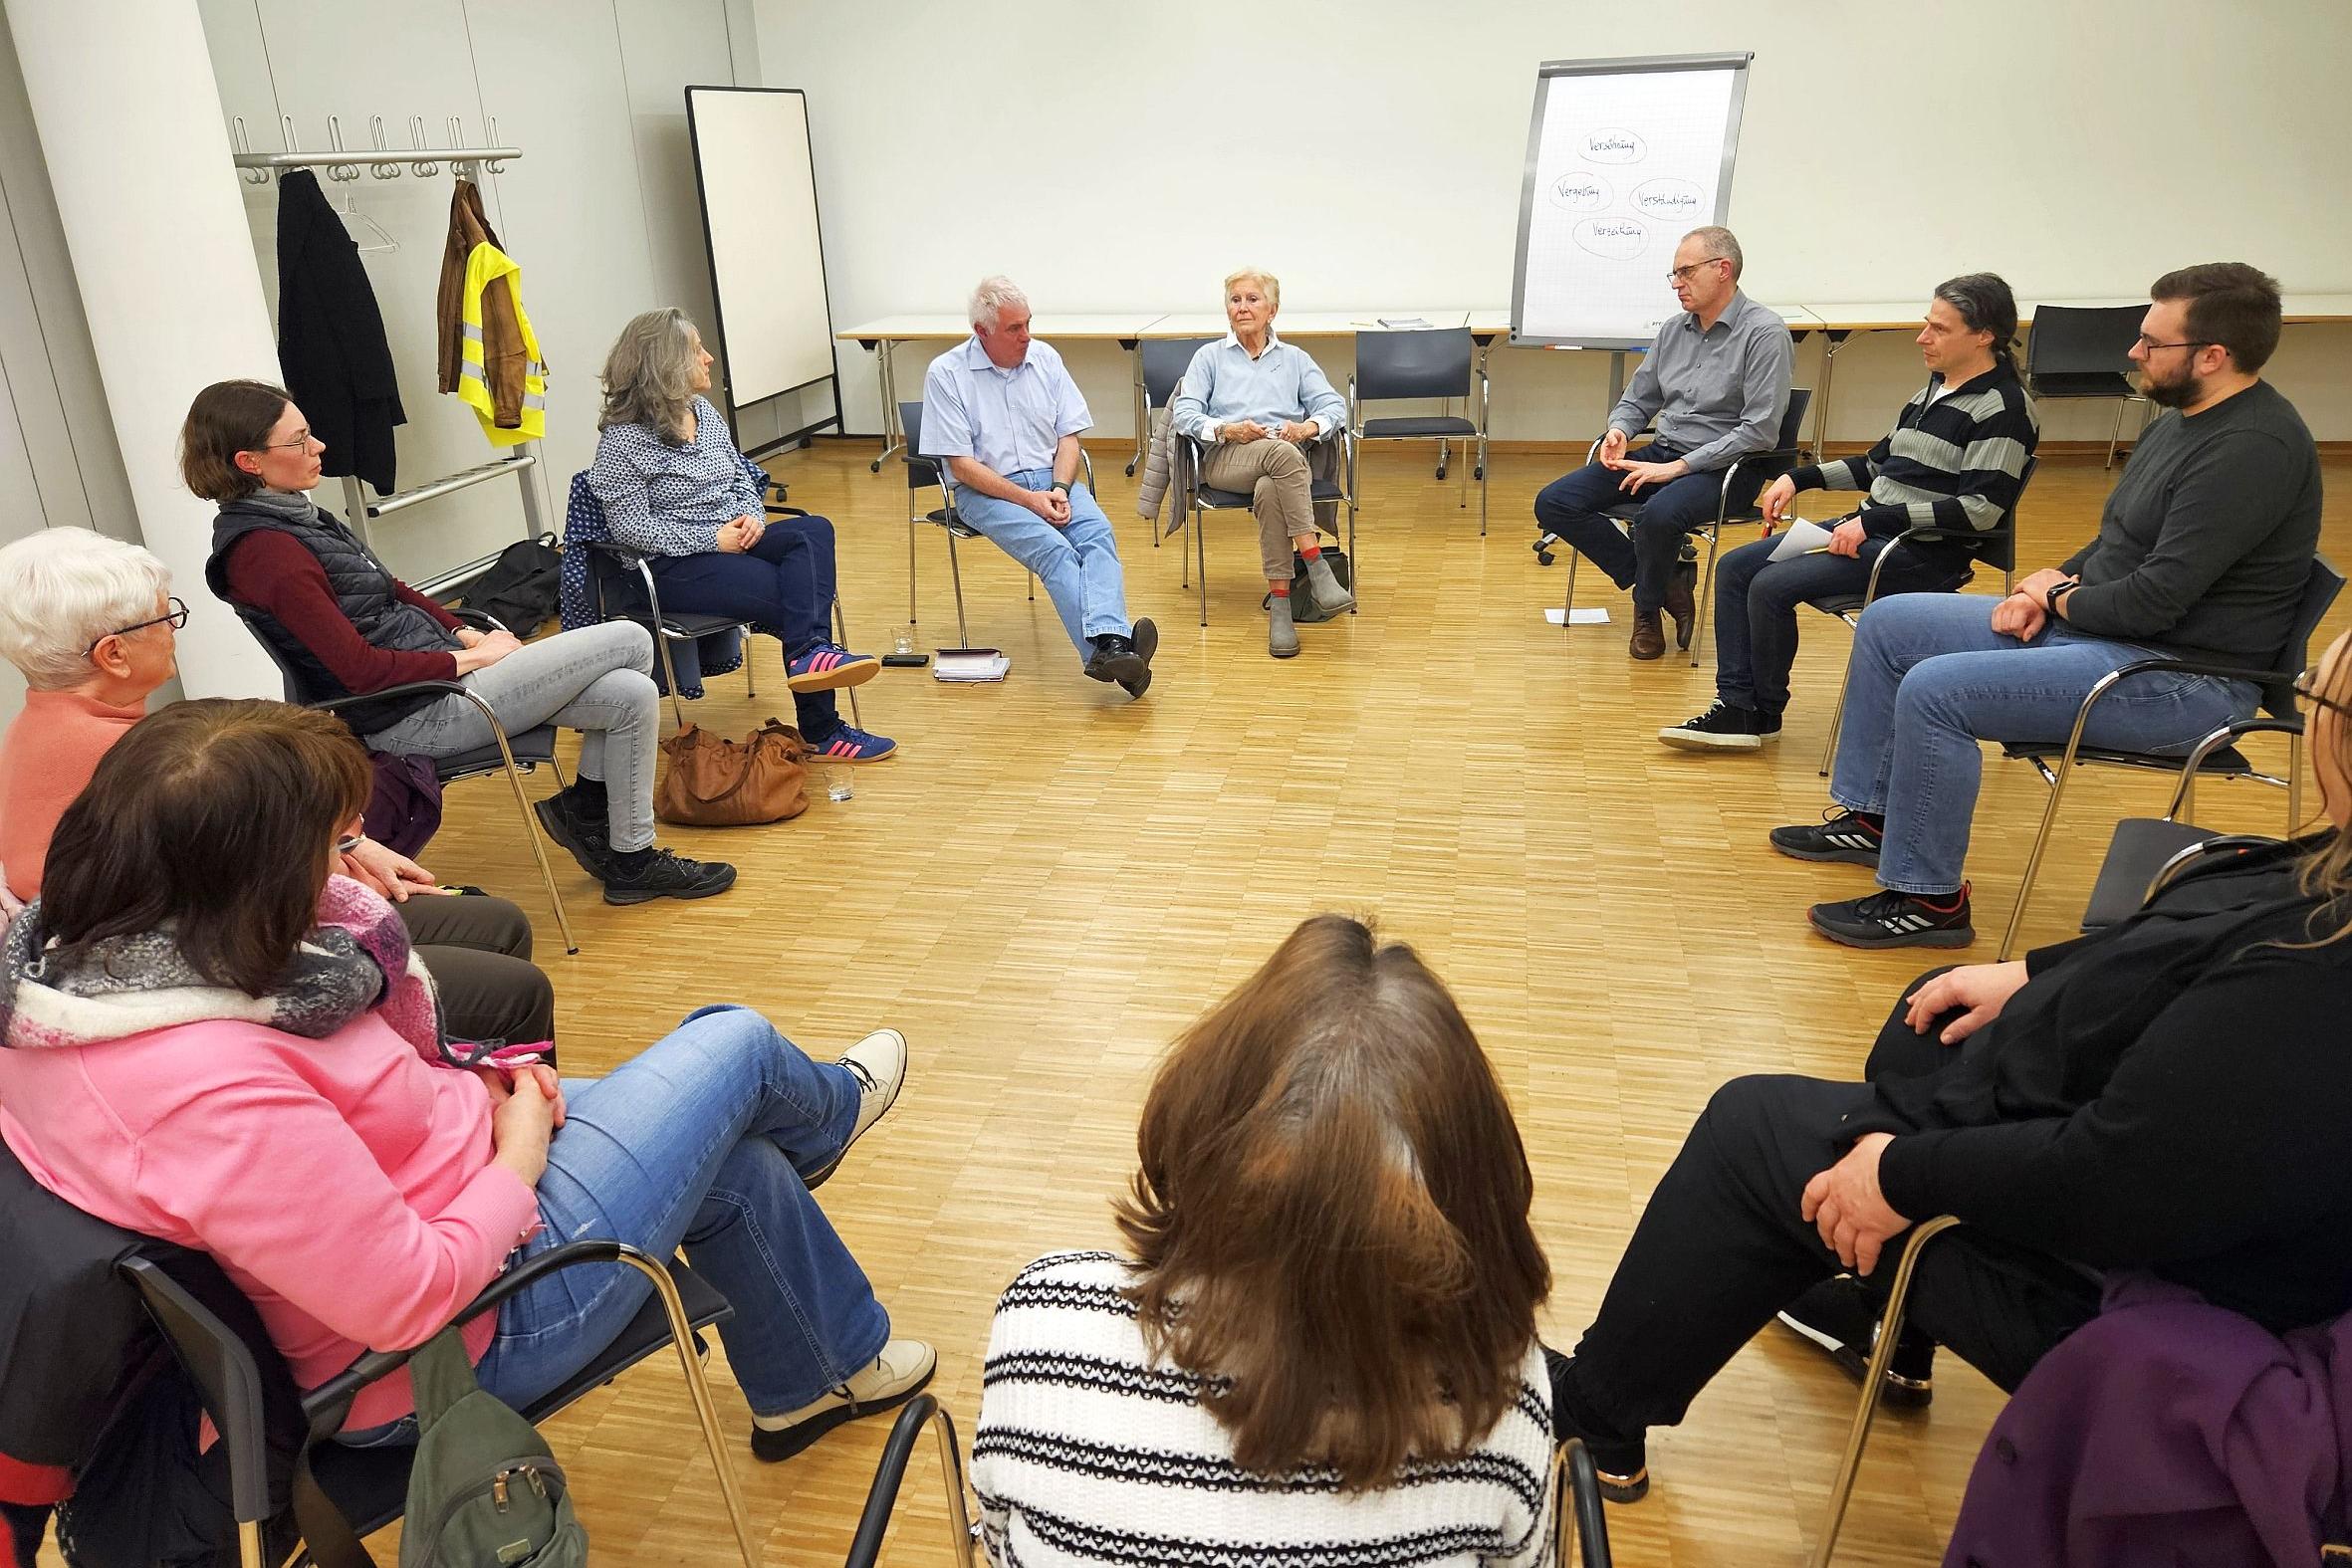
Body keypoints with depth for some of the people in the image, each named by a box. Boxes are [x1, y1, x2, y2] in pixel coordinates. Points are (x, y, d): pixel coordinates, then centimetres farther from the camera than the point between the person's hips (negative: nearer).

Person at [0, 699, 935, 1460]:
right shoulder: (215, 1089, -39)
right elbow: (411, 1298, -31)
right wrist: (518, 1155, -14)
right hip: (462, 1343, -9)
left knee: (739, 1169, 19)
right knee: (736, 1047, 2)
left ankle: (835, 1366, 47)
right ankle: (827, 1112, 43)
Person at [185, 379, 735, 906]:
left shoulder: (289, 517, 11)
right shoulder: (266, 553, -19)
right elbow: (361, 670, -22)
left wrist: (467, 633, 5)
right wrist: (472, 657, -13)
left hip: (436, 667, 9)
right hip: (415, 715, -9)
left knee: (631, 694, -5)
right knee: (631, 643, -8)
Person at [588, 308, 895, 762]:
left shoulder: (704, 412, 13)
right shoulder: (624, 438, -10)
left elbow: (743, 478, 19)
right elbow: (630, 526, -14)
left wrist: (752, 516, -5)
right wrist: (712, 539, -18)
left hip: (735, 539, 7)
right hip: (676, 564, -7)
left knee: (814, 531, -23)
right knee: (792, 593, -23)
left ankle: (812, 651, -38)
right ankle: (820, 731, -20)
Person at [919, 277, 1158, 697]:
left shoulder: (1045, 358, 10)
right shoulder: (945, 374, -4)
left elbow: (1069, 436, 10)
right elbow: (962, 465, -8)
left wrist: (1060, 489, -10)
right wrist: (1027, 499, -16)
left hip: (1052, 479, 4)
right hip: (986, 490, -4)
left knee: (1098, 531, -28)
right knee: (1053, 548, -32)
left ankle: (1109, 645, -50)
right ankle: (1108, 647, -48)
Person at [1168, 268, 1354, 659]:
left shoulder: (1296, 359, 24)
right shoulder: (1210, 356, 22)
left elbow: (1335, 406, 11)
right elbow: (1183, 414, 7)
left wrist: (1307, 427, -12)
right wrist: (1227, 430, -12)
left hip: (1286, 458, 1)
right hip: (1225, 458, -1)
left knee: (1269, 492, -39)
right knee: (1282, 453, -38)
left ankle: (1280, 602, -41)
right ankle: (1316, 567, -42)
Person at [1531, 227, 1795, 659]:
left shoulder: (1765, 333, -11)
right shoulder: (1674, 328, 11)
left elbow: (1759, 432, -18)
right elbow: (1637, 400, 20)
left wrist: (1679, 467, -21)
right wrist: (1619, 430, -5)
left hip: (1723, 467, -7)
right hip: (1662, 453, 7)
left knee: (1659, 515, -40)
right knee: (1553, 503, -9)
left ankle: (1648, 607, -6)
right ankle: (1662, 581, -4)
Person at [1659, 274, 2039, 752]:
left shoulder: (2003, 408, -12)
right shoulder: (1935, 388, 15)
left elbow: (1979, 509, -21)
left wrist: (1874, 520, -23)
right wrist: (1799, 478, 10)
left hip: (1924, 553, -10)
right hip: (1871, 529, 10)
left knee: (1771, 585, -23)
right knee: (1735, 567, -2)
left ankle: (1764, 713, -3)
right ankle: (1735, 708, -6)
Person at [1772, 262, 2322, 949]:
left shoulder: (2251, 449, -22)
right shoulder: (2184, 417, 10)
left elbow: (2155, 600, -26)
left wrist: (2061, 597, -8)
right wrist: (2049, 582, 0)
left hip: (2182, 678, -11)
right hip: (2089, 625, 11)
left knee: (1933, 689, -27)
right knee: (1887, 624, 7)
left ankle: (1929, 898, -12)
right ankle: (1871, 816, 17)